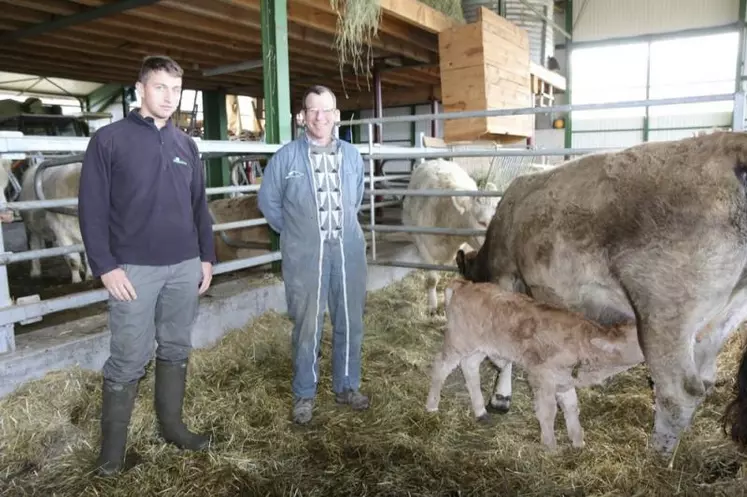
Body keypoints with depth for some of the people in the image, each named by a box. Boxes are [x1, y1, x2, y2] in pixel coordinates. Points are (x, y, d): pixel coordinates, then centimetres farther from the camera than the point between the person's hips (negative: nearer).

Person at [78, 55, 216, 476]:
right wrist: (106, 266, -12)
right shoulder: (109, 140, -3)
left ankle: (172, 425, 30)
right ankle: (113, 445, 19)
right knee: (128, 360, 2)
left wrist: (207, 257, 10)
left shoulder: (186, 144, 11)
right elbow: (92, 208, -6)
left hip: (185, 267, 5)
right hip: (134, 268, -4)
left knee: (176, 350, 14)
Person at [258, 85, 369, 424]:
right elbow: (268, 200, 5)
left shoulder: (352, 156, 7)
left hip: (348, 251, 4)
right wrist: (295, 232, 9)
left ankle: (346, 386, 29)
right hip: (304, 255, -3)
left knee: (350, 322, 11)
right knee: (307, 326, 6)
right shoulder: (286, 157, -4)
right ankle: (304, 394, 22)